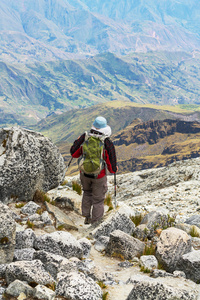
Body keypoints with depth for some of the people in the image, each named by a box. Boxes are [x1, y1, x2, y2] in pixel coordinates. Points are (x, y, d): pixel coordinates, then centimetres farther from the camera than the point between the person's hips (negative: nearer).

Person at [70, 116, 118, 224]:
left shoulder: (85, 137, -13)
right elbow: (111, 164, -12)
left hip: (84, 173, 3)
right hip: (99, 176, -3)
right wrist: (114, 169, 12)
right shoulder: (108, 143, -18)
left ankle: (86, 217, 36)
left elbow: (74, 153, 0)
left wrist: (77, 141, 16)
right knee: (98, 199, 16)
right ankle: (95, 222, 28)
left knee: (87, 192, 30)